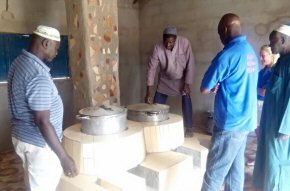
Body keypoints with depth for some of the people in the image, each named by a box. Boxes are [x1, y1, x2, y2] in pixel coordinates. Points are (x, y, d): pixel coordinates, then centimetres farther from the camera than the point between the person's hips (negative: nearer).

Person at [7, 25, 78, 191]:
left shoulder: (20, 62, 4)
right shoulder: (38, 75, -27)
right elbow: (42, 122, -29)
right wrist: (64, 157, -25)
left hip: (24, 137, 10)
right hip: (39, 144, -9)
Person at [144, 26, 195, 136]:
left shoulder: (185, 43, -26)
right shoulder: (158, 48, -25)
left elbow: (190, 64, -18)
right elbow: (151, 68, -21)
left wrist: (187, 84, -19)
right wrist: (149, 92, -25)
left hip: (182, 79, -1)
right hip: (165, 80, 1)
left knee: (186, 100, -9)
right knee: (157, 104, -1)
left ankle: (188, 128, 11)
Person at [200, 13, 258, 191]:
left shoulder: (227, 55, -18)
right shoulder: (251, 51, 9)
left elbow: (204, 89, -12)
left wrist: (216, 86, 5)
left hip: (231, 123, -9)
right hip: (245, 120, 9)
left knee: (214, 171, 3)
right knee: (236, 168, 16)